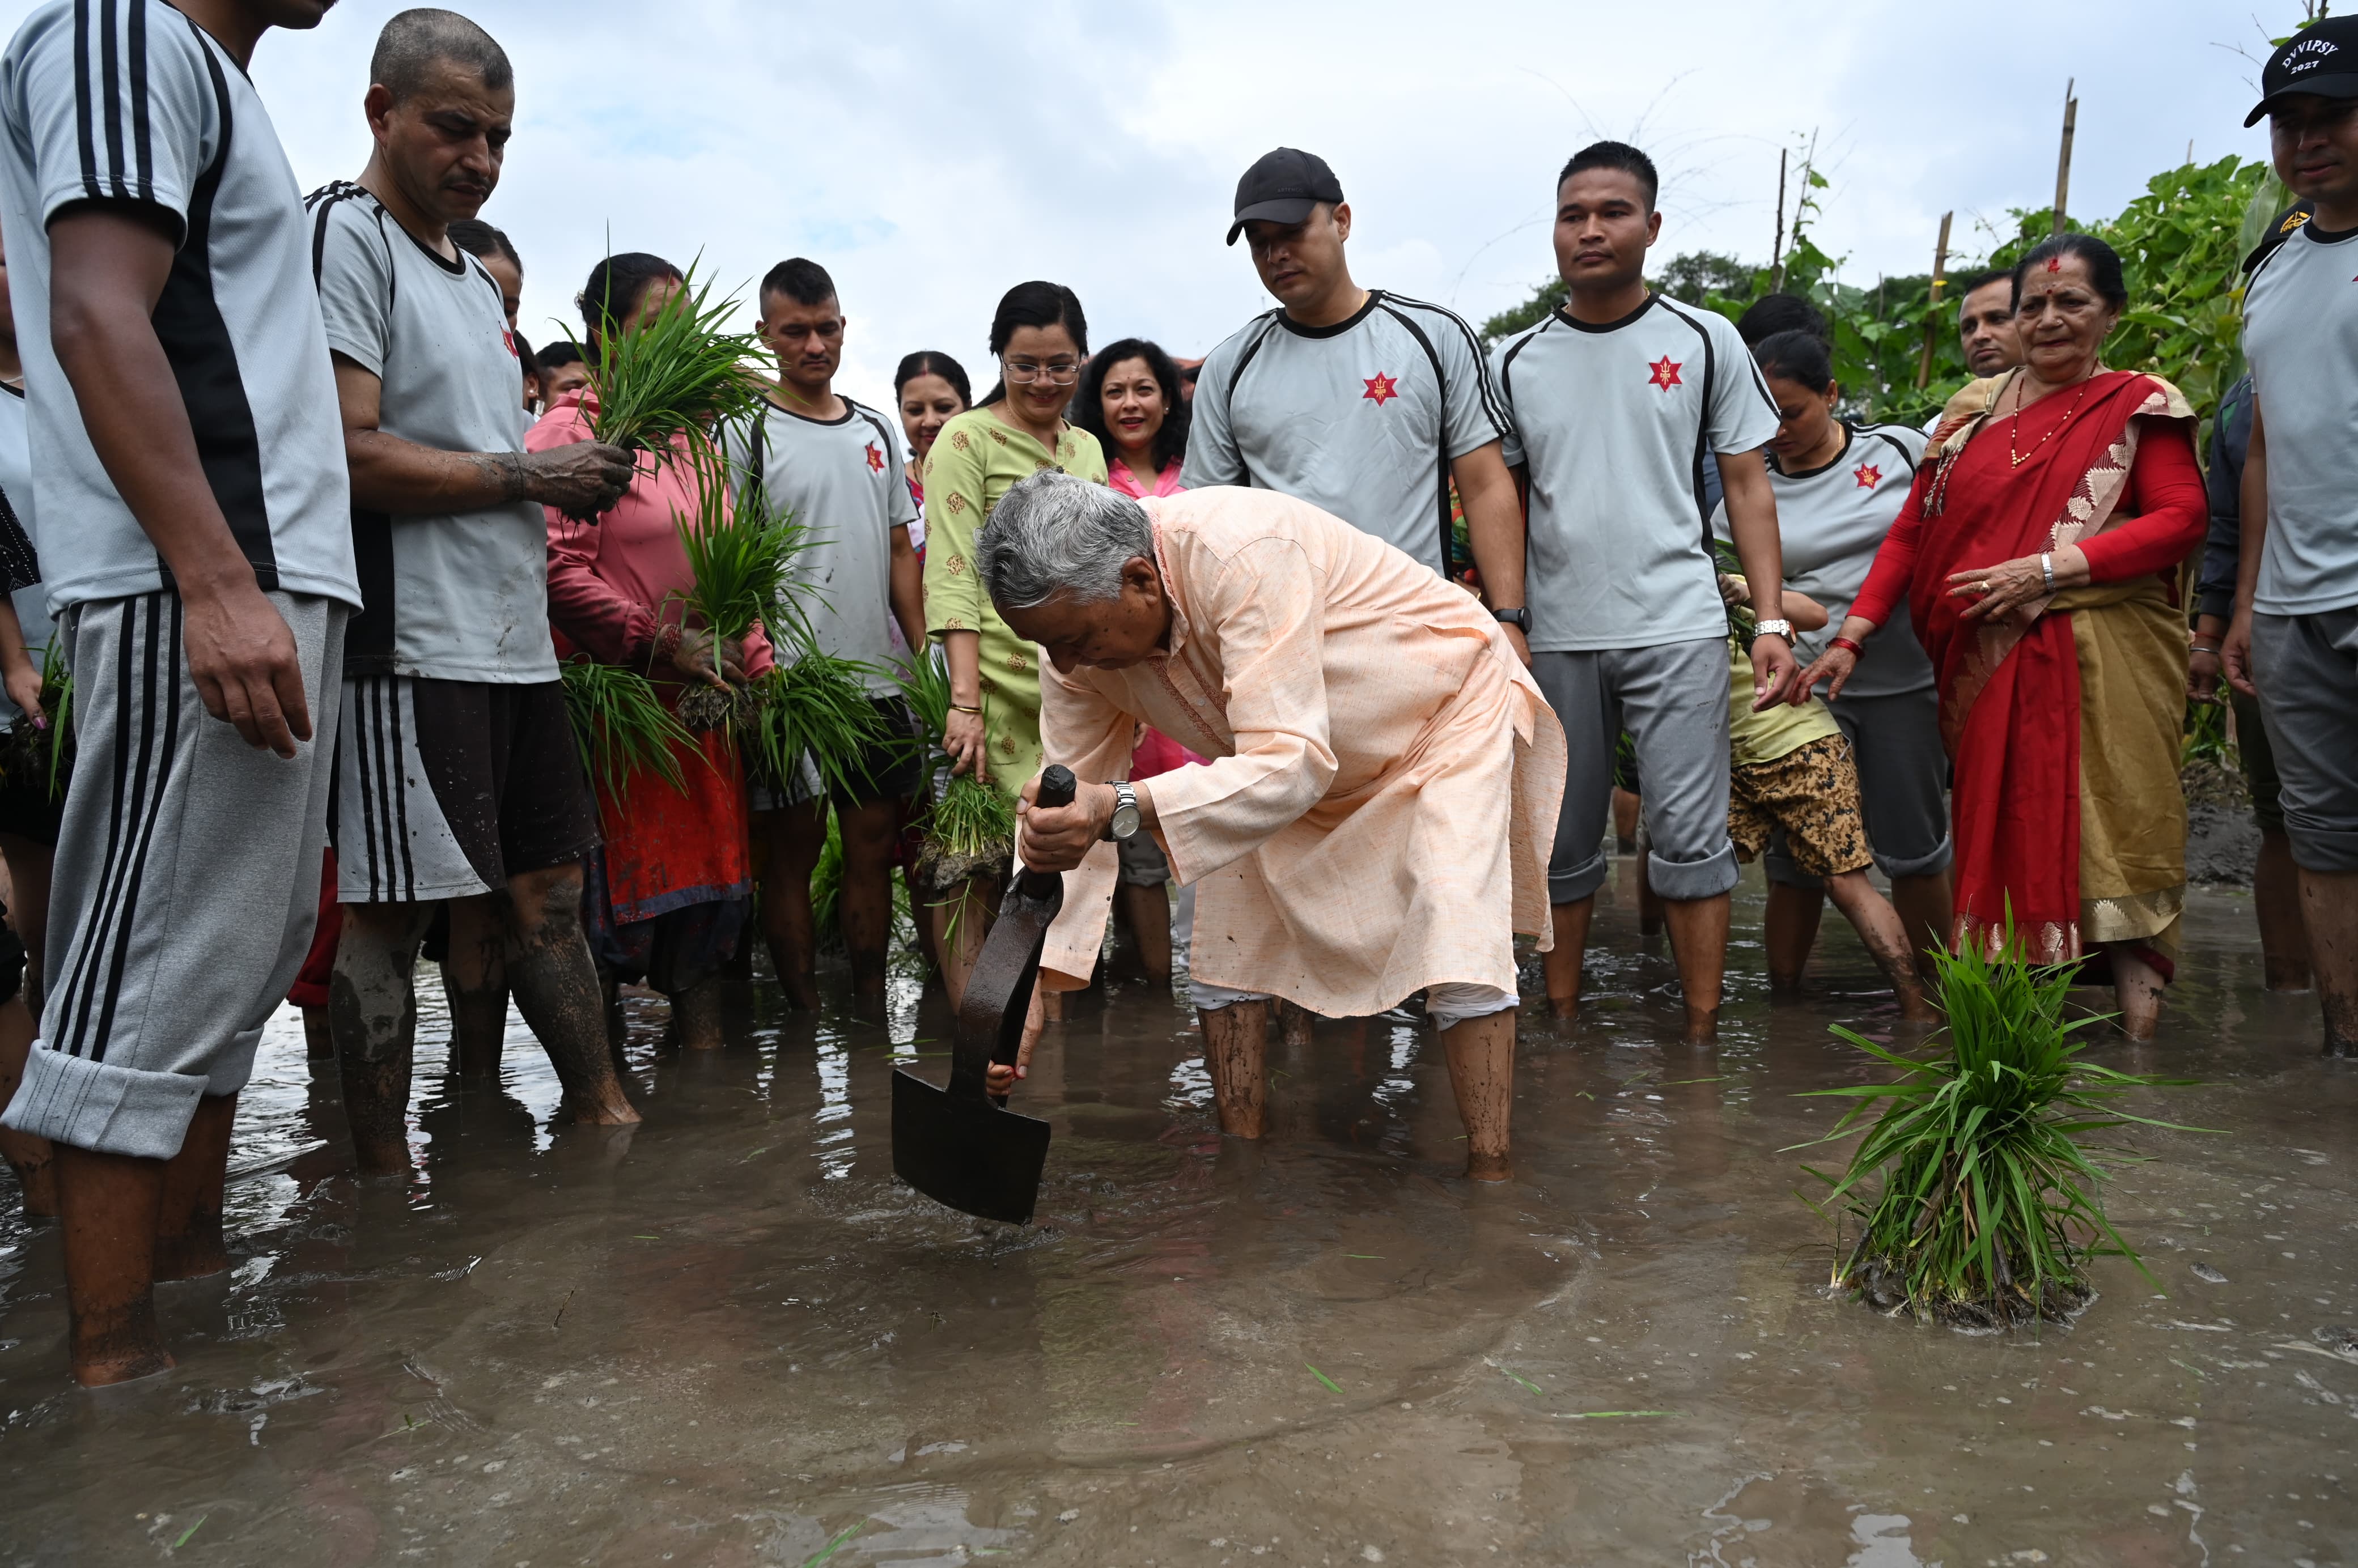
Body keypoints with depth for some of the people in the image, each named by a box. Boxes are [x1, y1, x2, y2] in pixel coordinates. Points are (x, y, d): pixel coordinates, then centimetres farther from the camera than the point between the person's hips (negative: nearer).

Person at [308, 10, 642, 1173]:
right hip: (407, 645, -9)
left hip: (513, 640, 9)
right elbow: (350, 455, -17)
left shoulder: (474, 278, 23)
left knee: (545, 884, 13)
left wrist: (579, 478, 8)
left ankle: (605, 1114, 22)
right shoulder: (342, 237, -6)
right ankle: (385, 1179, 8)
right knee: (389, 913, -2)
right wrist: (532, 478, -11)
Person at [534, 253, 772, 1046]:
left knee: (707, 895, 9)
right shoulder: (571, 429, -5)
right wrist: (663, 644, -18)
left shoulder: (691, 437, 19)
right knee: (616, 904, -1)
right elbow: (555, 566, -17)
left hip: (703, 708, 7)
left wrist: (759, 668, 10)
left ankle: (703, 1042, 19)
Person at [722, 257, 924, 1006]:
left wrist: (926, 657, 10)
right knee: (791, 852, 2)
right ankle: (806, 1018, 13)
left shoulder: (876, 429, 14)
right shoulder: (746, 433, -2)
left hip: (879, 678, 5)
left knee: (874, 846, 10)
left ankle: (870, 1009, 21)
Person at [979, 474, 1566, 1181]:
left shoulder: (1244, 554, -42)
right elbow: (1064, 826, -15)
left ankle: (1490, 1175, -8)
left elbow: (1293, 764, -45)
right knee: (1226, 949, 0)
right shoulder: (1079, 629, -19)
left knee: (1460, 944, -19)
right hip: (1288, 754, 7)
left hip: (1445, 703, -6)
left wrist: (1121, 809, -59)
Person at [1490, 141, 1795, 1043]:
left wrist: (1773, 620, -3)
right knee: (1562, 846, 10)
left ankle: (1702, 1037, 9)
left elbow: (1748, 486, 5)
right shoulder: (1515, 361, 7)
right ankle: (1561, 1020, 23)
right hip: (1555, 637, 2)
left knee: (1690, 840, -2)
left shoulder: (1705, 342, 4)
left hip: (1678, 629, -1)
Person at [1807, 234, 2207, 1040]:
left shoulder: (2139, 406, 5)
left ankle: (2132, 976, 0)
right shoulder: (1974, 412, 14)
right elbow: (1912, 530, 11)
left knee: (2108, 823, -7)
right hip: (1985, 662, 3)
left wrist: (2048, 567, -15)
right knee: (1999, 822, 5)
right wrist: (1851, 637, 1)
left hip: (2100, 660, -3)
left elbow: (2182, 519, -6)